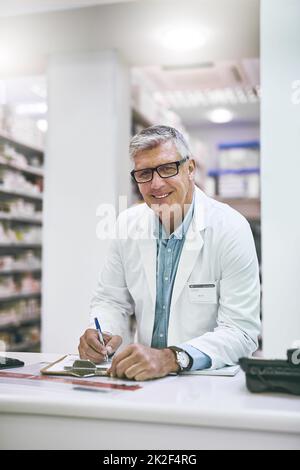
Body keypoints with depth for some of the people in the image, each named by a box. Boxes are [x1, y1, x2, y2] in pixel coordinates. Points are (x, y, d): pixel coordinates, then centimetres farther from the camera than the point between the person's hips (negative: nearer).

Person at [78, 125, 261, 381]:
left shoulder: (230, 229, -13)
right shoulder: (128, 224, 1)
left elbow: (241, 331, -17)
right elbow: (111, 300, 9)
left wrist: (173, 358, -32)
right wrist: (103, 333, -13)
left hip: (208, 379, -4)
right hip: (142, 376, 5)